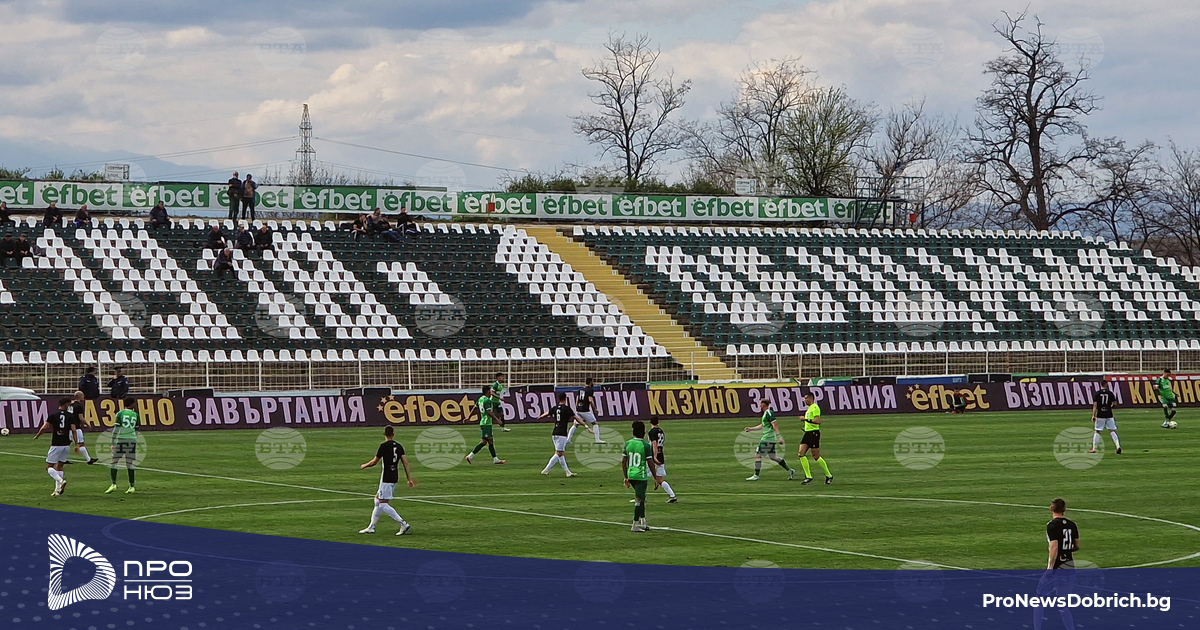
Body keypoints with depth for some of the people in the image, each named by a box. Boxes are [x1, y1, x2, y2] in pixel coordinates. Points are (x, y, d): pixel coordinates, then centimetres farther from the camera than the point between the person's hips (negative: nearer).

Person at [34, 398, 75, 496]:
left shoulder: (53, 416, -5)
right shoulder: (70, 416, 0)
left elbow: (44, 427, -9)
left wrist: (37, 436, 10)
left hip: (56, 445, -4)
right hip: (66, 445, 4)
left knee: (49, 467, 3)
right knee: (59, 466, 15)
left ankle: (61, 481, -22)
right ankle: (57, 490, 12)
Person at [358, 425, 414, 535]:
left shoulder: (384, 446, -11)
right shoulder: (399, 446, 7)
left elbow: (374, 461, -5)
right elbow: (405, 462, 4)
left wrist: (364, 466, 15)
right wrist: (409, 478, 7)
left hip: (386, 478, -8)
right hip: (395, 477, 8)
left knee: (383, 504, -7)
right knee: (377, 499, 19)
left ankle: (403, 524, -17)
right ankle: (371, 527, 24)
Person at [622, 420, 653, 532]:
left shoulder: (628, 443, 4)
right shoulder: (645, 445, -10)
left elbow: (623, 462, 8)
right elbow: (650, 463, -9)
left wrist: (626, 477, 17)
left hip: (631, 475, 5)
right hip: (641, 476, -5)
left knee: (641, 497, 20)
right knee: (639, 499, -3)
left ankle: (642, 521, 21)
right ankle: (635, 525, -4)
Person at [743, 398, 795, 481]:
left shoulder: (769, 413, -13)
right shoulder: (766, 413, 18)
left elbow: (775, 425, -21)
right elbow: (762, 426, 28)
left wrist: (779, 436, -28)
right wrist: (750, 429, 26)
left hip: (767, 439, -10)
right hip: (770, 439, 10)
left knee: (757, 455, -6)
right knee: (772, 457, 13)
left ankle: (756, 476, -4)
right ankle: (790, 471, 15)